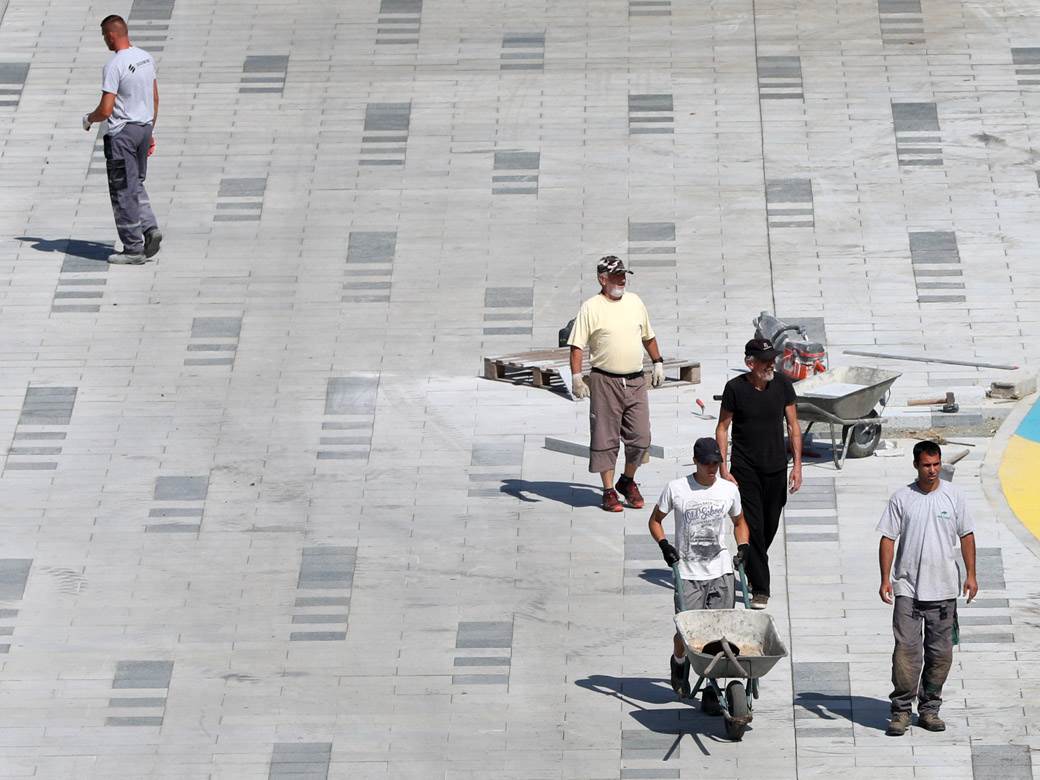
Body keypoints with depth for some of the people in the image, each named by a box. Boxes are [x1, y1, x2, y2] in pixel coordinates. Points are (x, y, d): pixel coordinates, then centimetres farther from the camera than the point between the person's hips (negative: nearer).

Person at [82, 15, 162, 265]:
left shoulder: (114, 66, -19)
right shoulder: (146, 58, 6)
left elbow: (106, 110, -20)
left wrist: (88, 119, 1)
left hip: (121, 134, -8)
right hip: (144, 127, 8)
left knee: (123, 191, 0)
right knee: (135, 185, 21)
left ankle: (134, 248, 3)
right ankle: (150, 228, 5)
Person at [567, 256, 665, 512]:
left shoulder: (634, 301, 11)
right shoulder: (591, 308, -6)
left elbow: (648, 336, 25)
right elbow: (577, 345, -8)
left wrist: (658, 363, 23)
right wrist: (576, 377, -17)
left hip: (635, 382, 5)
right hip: (605, 382, -5)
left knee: (640, 438, 3)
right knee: (605, 438, 0)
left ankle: (628, 481, 24)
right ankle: (609, 491, 9)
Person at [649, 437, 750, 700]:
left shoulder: (729, 490, 6)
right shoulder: (676, 489, -2)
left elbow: (739, 522, 23)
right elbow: (655, 520, 9)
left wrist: (743, 547, 5)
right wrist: (664, 545, -8)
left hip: (721, 572, 2)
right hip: (687, 573, -2)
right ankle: (679, 662, 27)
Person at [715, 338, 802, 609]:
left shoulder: (782, 385, -2)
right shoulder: (735, 388, -10)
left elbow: (793, 425, 5)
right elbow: (722, 428, -3)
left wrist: (797, 465, 0)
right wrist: (723, 469, -9)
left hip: (776, 468, 3)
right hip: (745, 469, -3)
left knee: (770, 526, 12)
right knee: (753, 526, -8)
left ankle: (750, 567, 39)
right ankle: (760, 589, -4)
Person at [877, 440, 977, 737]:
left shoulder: (954, 495, 4)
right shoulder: (901, 498, 0)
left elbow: (966, 535, 10)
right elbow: (888, 539, 1)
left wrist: (971, 575, 4)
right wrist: (885, 578, -6)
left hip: (943, 589, 2)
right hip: (908, 588, -2)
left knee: (940, 651, 5)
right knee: (906, 648, -8)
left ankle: (929, 709, 15)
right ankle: (901, 710, -2)